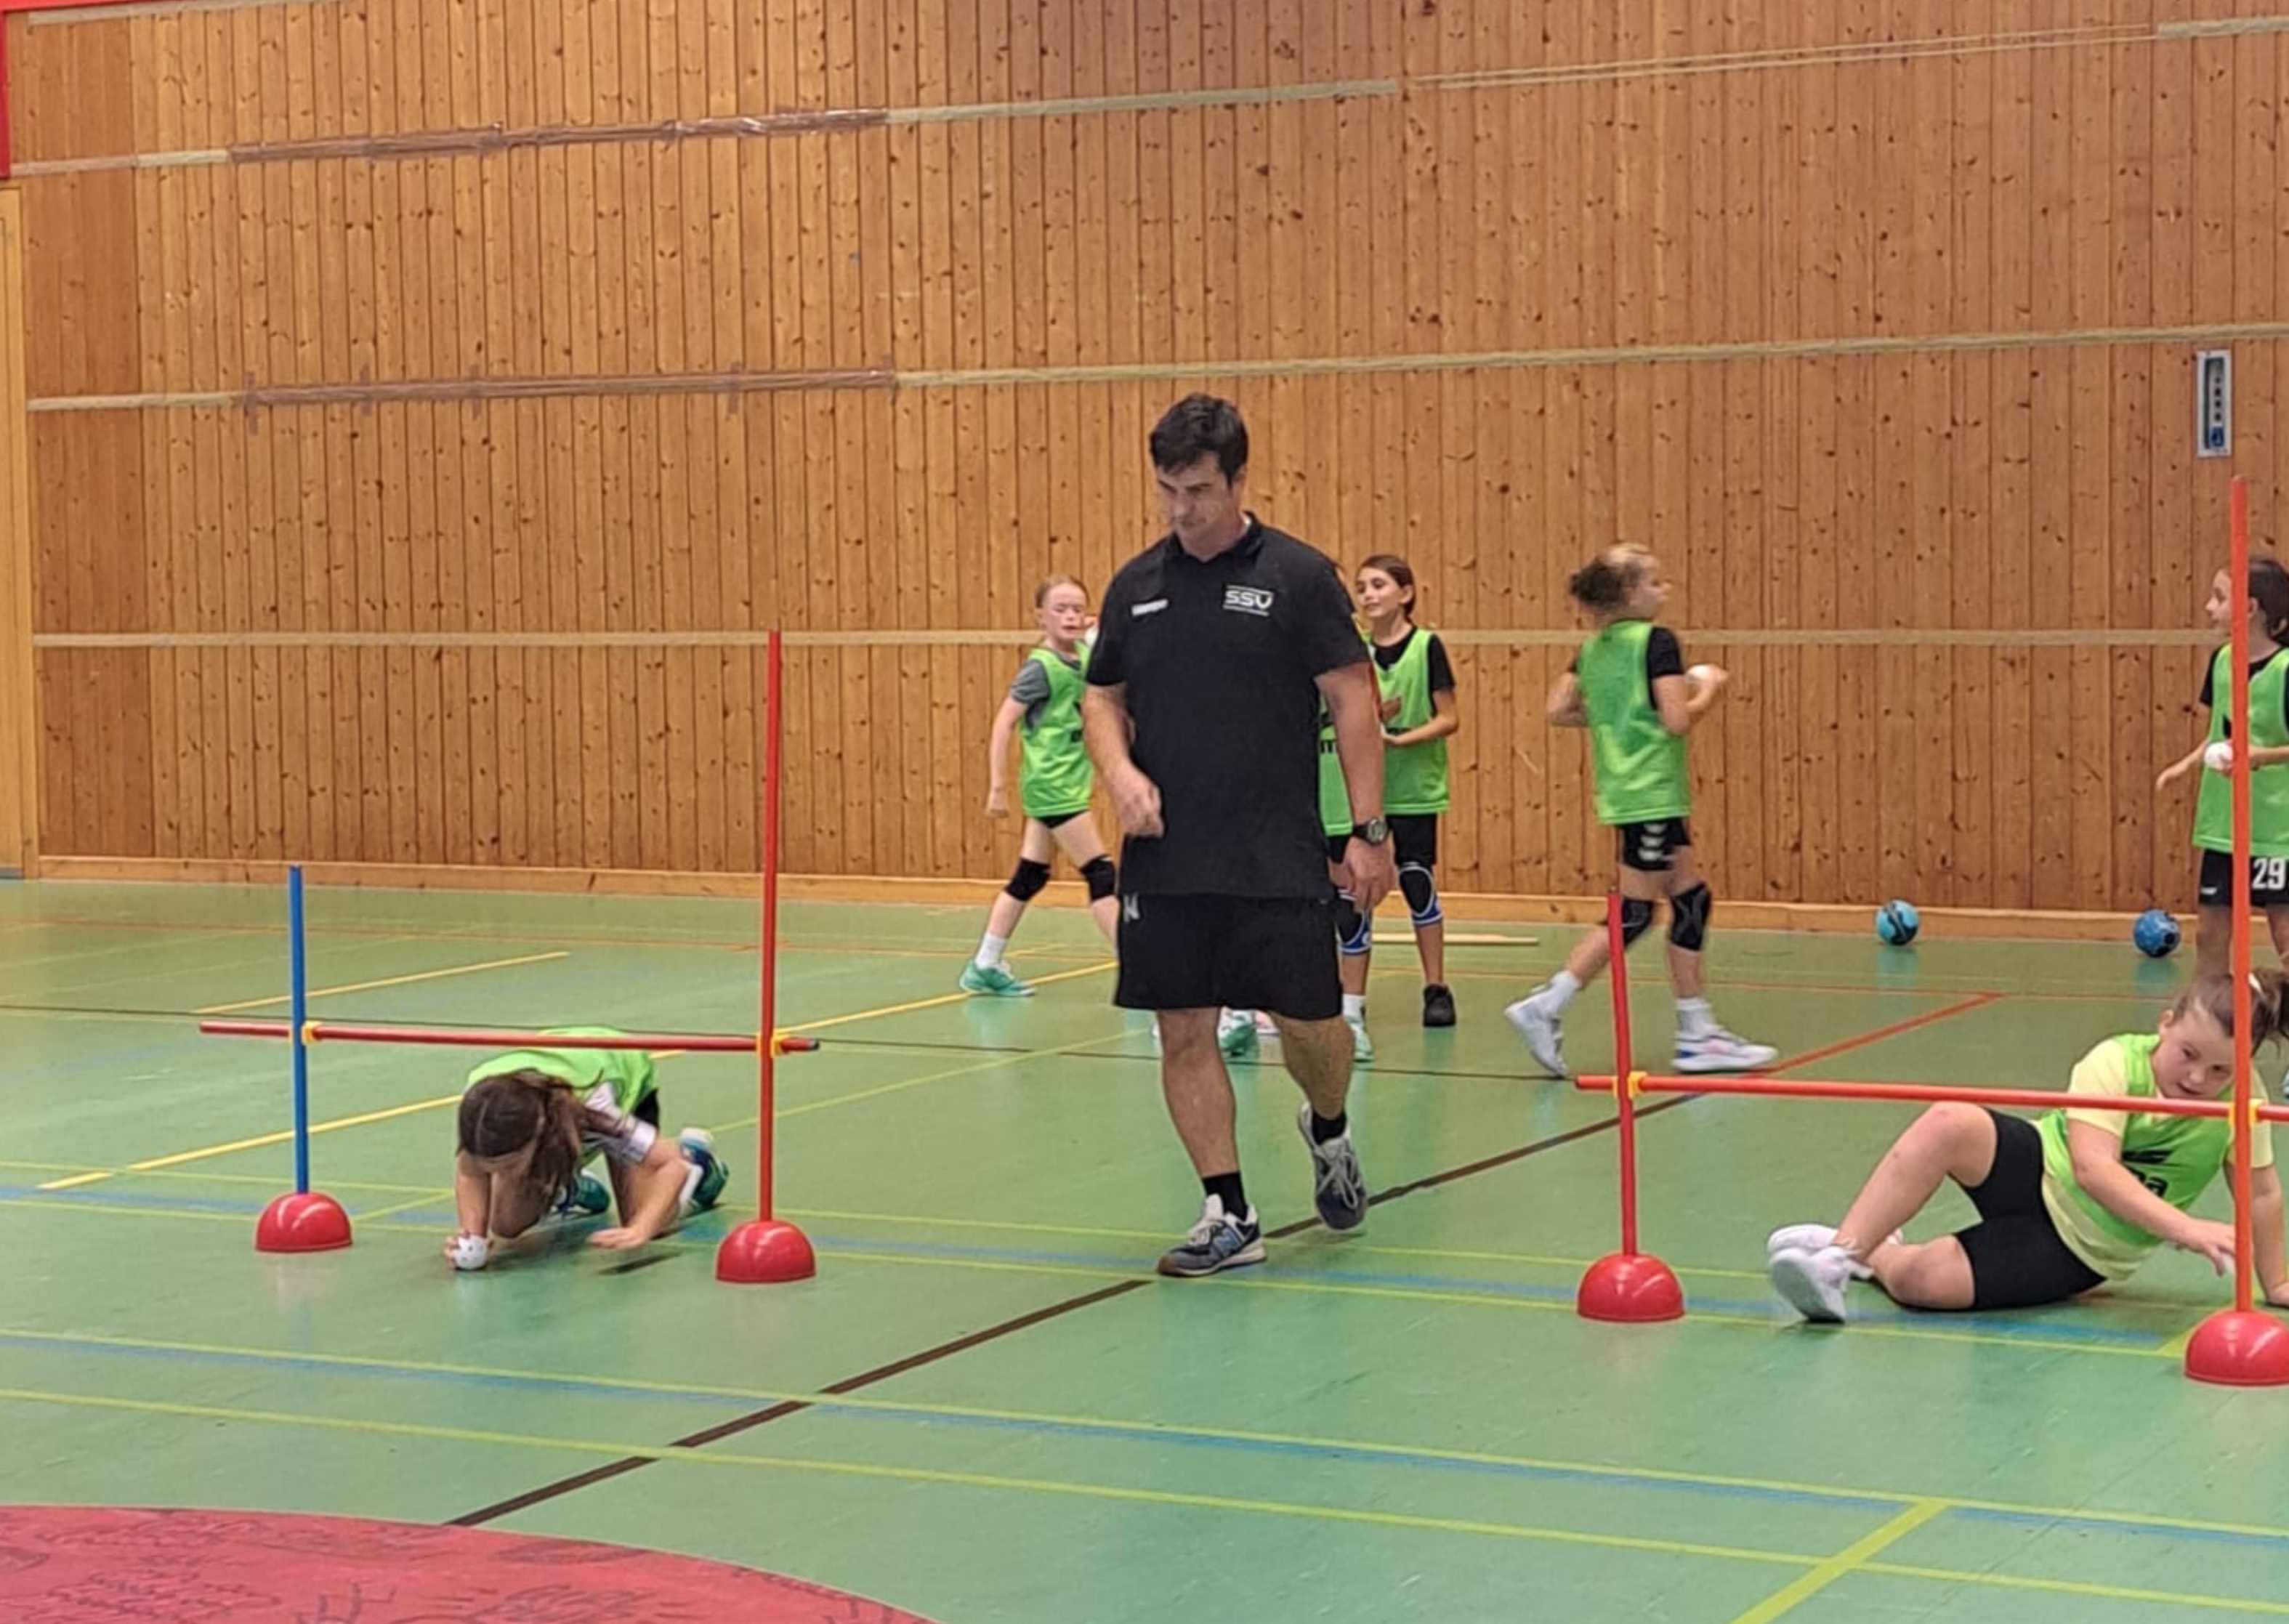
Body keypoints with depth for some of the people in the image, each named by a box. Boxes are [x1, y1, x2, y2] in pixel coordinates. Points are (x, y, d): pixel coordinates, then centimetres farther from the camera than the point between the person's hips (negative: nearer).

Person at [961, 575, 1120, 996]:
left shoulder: (1084, 657, 6)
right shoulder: (1041, 668, -14)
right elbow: (1004, 722, -14)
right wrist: (997, 786, -16)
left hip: (1069, 784, 8)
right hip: (1053, 786, -8)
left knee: (1030, 877, 12)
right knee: (1100, 874, -8)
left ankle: (984, 968, 20)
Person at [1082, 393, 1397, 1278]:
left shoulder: (1299, 575, -4)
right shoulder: (1135, 585, 9)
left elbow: (1352, 700, -4)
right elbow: (1103, 699, 16)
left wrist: (1369, 829, -9)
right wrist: (1121, 771, -5)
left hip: (1278, 860, -3)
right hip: (1164, 861, 4)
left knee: (1309, 1021, -2)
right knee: (1184, 1031, 2)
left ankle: (1329, 1131, 32)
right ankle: (1227, 1216, 12)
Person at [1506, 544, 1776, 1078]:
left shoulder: (1593, 649, 11)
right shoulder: (1657, 642, -12)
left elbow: (1560, 709, 10)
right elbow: (1677, 720, -18)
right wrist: (1709, 689, -1)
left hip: (1624, 792, 9)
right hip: (1652, 796, -9)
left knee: (1692, 899, 12)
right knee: (1634, 914, -4)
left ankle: (1698, 1033, 13)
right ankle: (1547, 1006, -7)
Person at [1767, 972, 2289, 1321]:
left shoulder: (2241, 1096, -16)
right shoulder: (2116, 1062, -20)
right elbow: (2092, 1168, -32)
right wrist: (2185, 1228, -43)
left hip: (2074, 1253, 0)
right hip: (2036, 1173, 0)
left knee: (1920, 1280, -27)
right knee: (1951, 1122, -35)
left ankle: (1875, 1254, 8)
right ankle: (1841, 1251, -24)